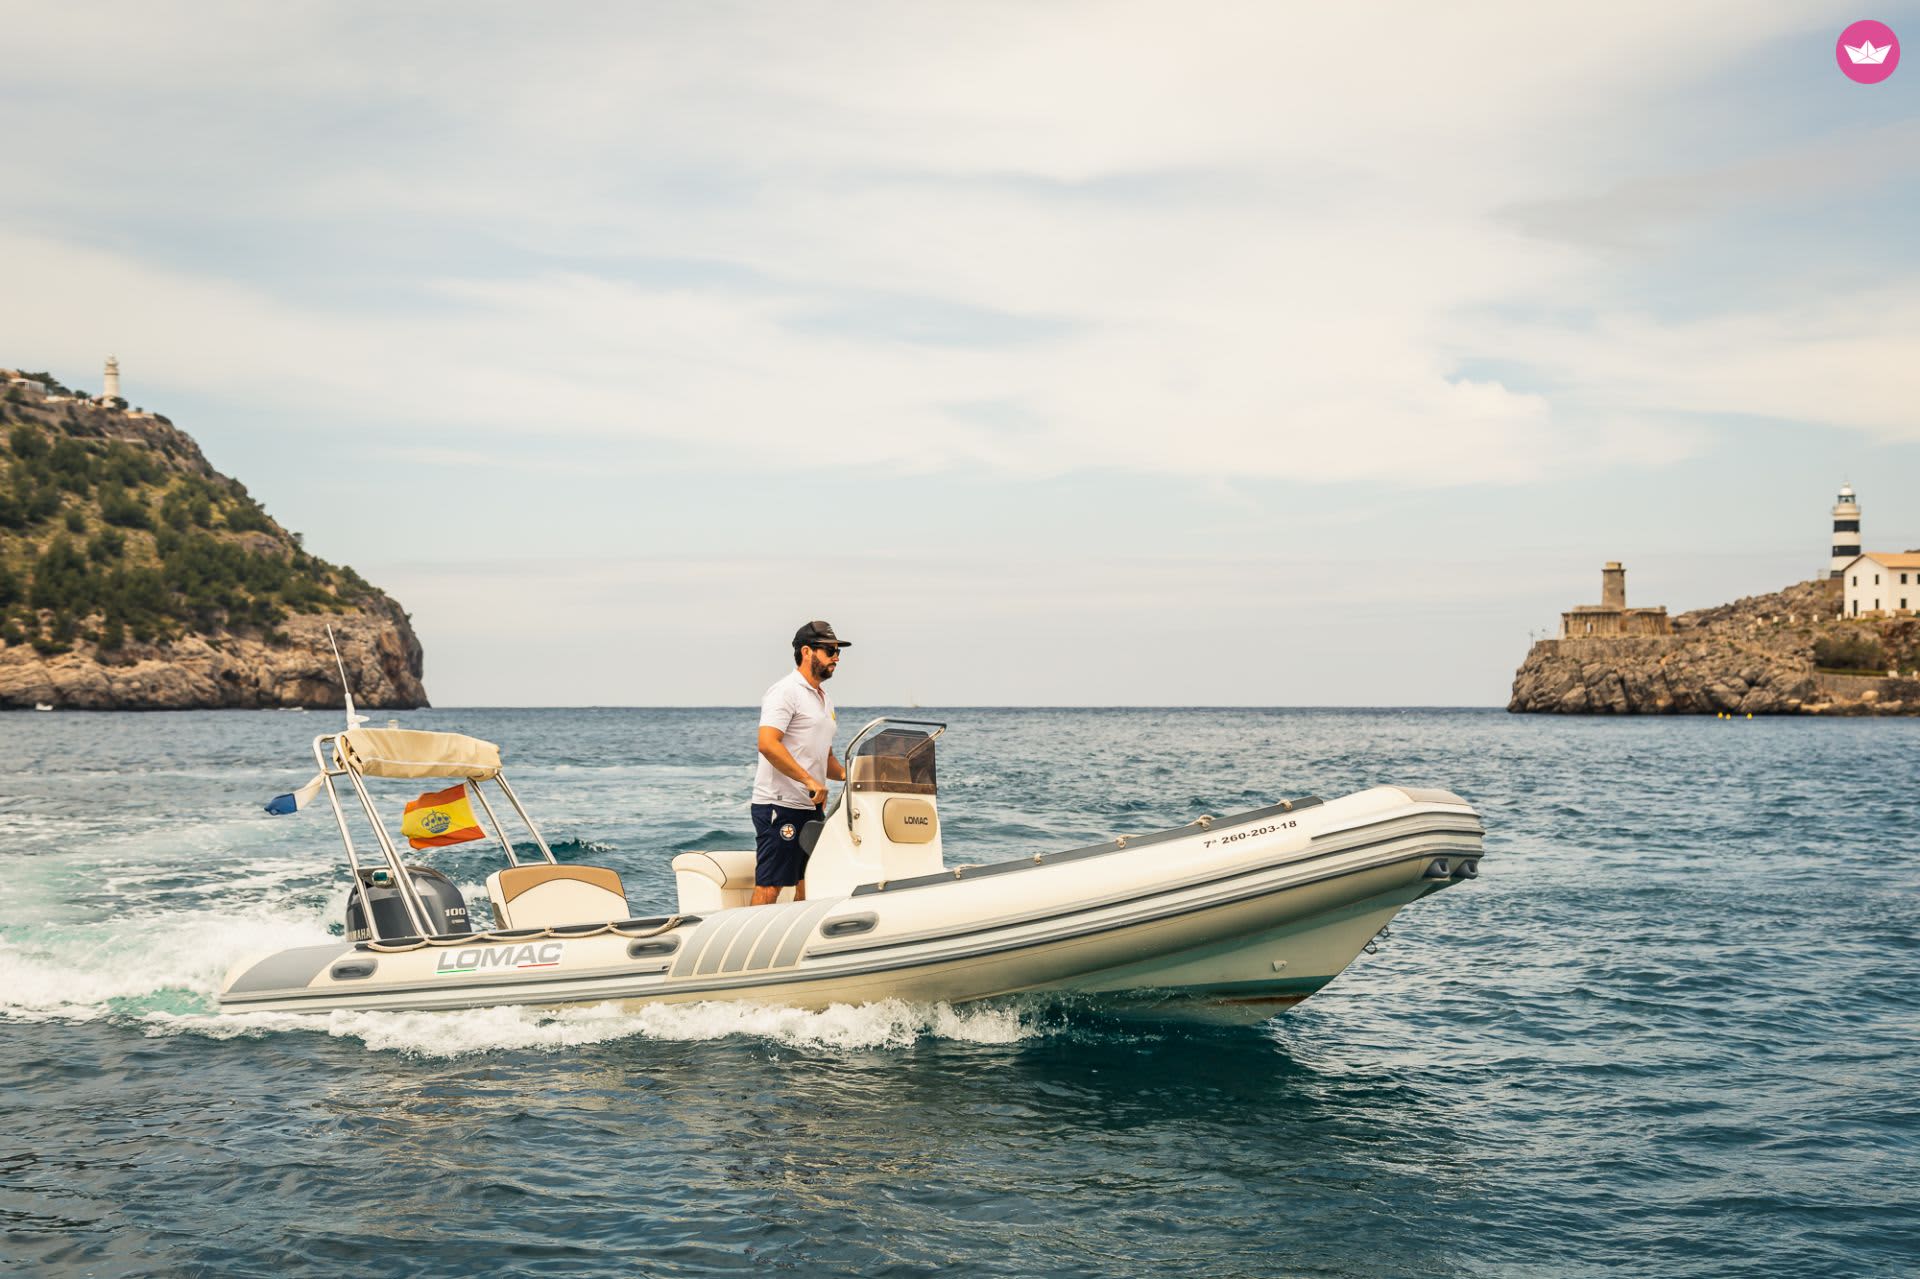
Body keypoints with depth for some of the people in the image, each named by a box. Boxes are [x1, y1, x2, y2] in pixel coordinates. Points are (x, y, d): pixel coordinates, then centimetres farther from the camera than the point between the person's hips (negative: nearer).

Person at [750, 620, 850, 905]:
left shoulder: (824, 698, 20)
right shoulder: (785, 692, -9)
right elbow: (767, 744, -22)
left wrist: (847, 775, 8)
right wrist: (810, 781, -24)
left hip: (811, 807, 9)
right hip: (780, 806, -9)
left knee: (809, 888, 9)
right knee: (769, 886, -10)